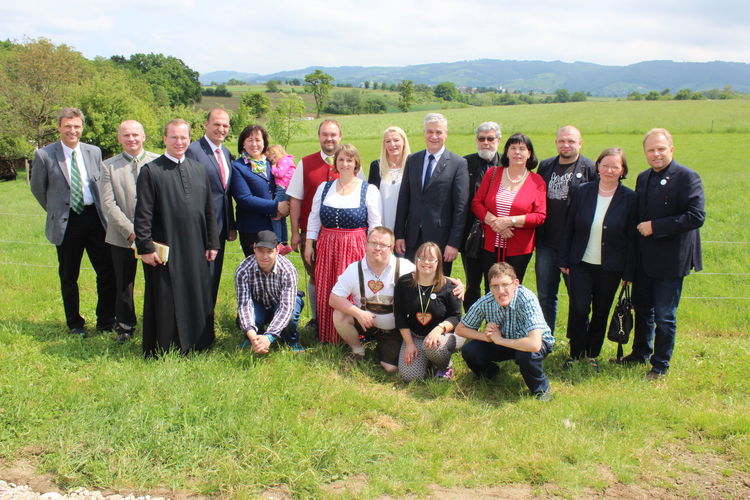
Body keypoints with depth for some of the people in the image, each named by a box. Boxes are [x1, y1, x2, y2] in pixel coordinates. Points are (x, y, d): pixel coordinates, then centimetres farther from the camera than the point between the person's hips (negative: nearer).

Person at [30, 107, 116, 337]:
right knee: (69, 277, 8)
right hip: (66, 223, -3)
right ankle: (74, 324, 24)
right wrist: (56, 211, 10)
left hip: (95, 218, 3)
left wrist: (99, 211, 11)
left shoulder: (94, 152, 6)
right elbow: (37, 188, 6)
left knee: (107, 273, 3)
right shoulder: (44, 155, -5)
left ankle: (106, 321, 20)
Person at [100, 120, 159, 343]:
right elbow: (108, 204, -4)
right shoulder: (109, 166, 3)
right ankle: (125, 326, 28)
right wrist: (130, 231, -13)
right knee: (124, 285, 11)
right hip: (122, 237, 1)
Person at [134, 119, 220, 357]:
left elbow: (209, 211, 12)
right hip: (164, 250, -4)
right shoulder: (150, 171, -4)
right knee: (164, 301, 4)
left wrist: (212, 244, 8)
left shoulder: (199, 170, 10)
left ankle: (196, 343, 25)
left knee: (198, 298, 11)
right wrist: (145, 248, -12)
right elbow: (142, 214, -7)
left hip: (195, 250, 4)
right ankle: (159, 350, 16)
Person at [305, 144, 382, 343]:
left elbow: (375, 224, -1)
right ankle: (327, 336, 17)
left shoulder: (369, 190, 0)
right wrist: (309, 244, 6)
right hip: (327, 247, 3)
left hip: (355, 248, -3)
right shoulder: (324, 188, 11)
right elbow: (314, 218, 13)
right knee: (325, 293, 5)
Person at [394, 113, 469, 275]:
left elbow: (461, 206, -8)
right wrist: (399, 234, 5)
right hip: (413, 238, 4)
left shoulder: (458, 164, -4)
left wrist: (454, 243, -12)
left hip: (441, 238, -4)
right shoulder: (413, 160, 9)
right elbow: (403, 199, 9)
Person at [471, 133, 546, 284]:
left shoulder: (537, 181, 0)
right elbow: (476, 203, 4)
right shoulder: (492, 173, 6)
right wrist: (493, 221, -13)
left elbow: (540, 216, -5)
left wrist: (510, 221, -16)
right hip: (490, 247, 2)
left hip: (519, 250, -2)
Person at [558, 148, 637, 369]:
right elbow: (569, 228, 5)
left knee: (601, 313, 9)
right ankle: (576, 353, 15)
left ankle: (592, 354, 28)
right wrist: (564, 260, 3)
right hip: (581, 263, 1)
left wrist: (629, 272, -3)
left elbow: (632, 238, -2)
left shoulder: (629, 198, -5)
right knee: (578, 310, -6)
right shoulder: (582, 191, -1)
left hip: (610, 267, 0)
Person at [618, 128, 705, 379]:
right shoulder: (643, 178, 10)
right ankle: (640, 353, 39)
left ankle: (660, 365, 19)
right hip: (644, 257, 7)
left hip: (671, 259, -7)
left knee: (664, 316, 3)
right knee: (642, 309, 20)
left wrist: (654, 227, -21)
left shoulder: (686, 177, -12)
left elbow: (696, 216, -21)